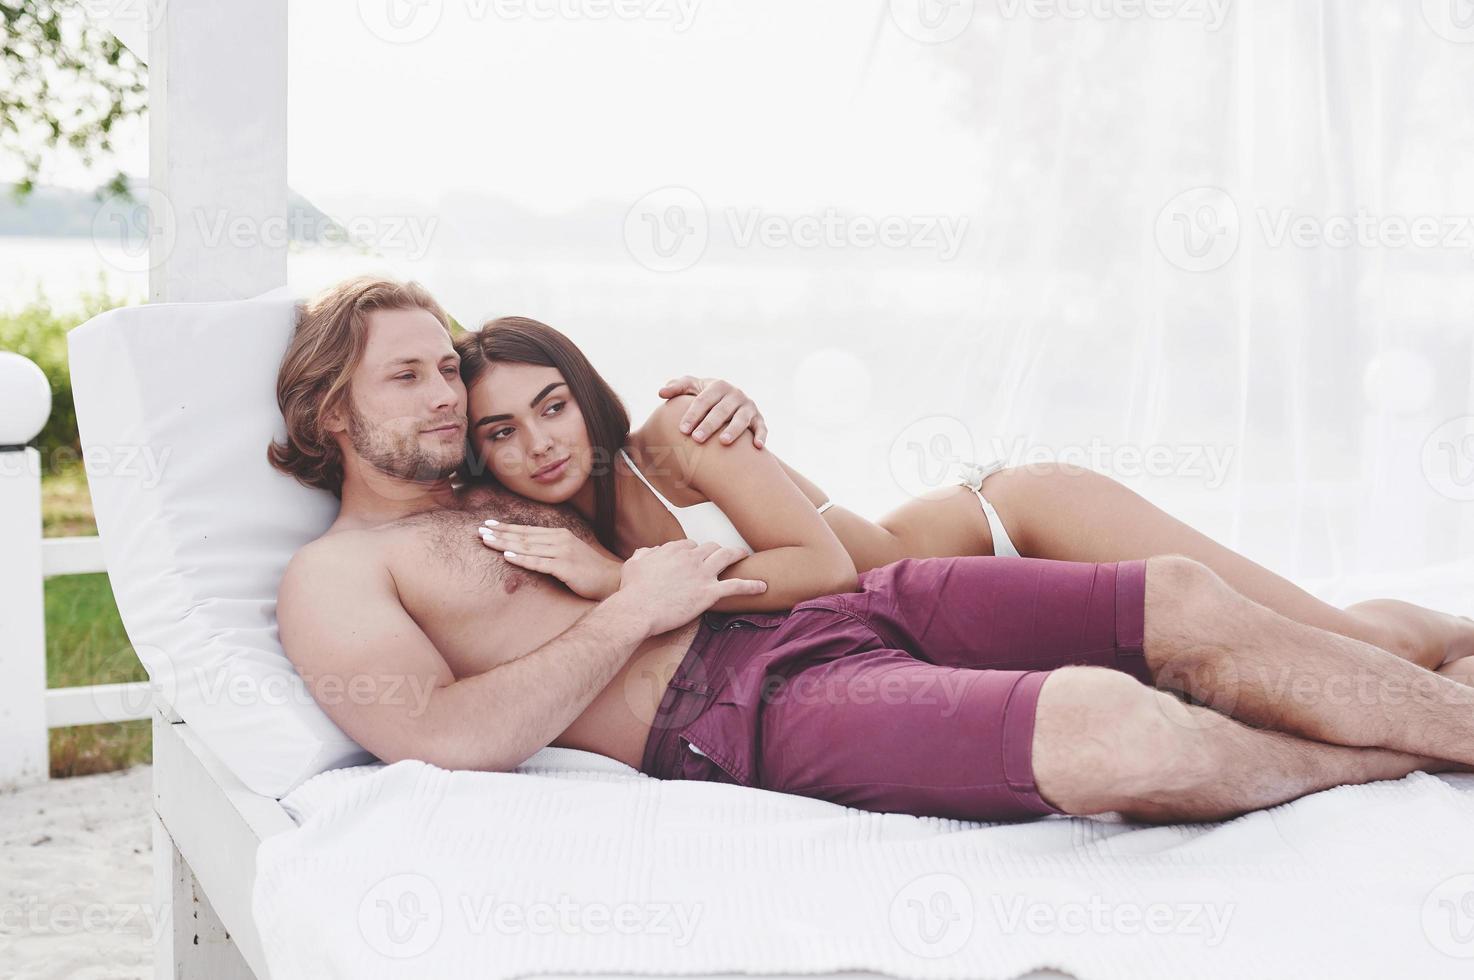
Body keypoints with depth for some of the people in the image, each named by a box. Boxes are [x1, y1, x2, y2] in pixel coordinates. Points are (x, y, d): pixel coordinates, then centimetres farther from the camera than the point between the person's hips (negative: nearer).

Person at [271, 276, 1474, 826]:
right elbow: (442, 738, -14)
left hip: (827, 604, 9)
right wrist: (631, 612, -10)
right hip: (741, 714, -9)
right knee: (1117, 727, -29)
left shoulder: (502, 493, 27)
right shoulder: (336, 576, 5)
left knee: (1189, 602, -6)